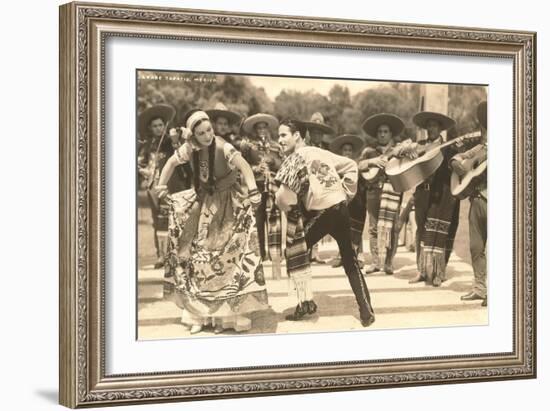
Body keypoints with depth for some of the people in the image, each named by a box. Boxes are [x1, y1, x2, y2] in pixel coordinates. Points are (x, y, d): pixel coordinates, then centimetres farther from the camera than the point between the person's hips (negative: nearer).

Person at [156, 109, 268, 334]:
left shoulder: (223, 147, -23)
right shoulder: (189, 149, -8)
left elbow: (244, 166, -35)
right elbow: (171, 162, 10)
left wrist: (253, 191, -49)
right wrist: (161, 186, 8)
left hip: (227, 204, -4)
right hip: (203, 203, 4)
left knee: (227, 256, -9)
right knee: (198, 256, 5)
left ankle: (227, 312, 0)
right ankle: (200, 311, 18)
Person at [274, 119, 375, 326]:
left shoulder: (294, 158, -6)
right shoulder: (321, 152, 14)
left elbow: (284, 197, -17)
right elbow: (350, 166, 21)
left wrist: (291, 210, 2)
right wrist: (347, 194, 19)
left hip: (321, 213, -6)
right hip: (341, 208, 6)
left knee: (295, 251, 13)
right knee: (350, 260, 15)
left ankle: (306, 302, 9)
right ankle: (366, 311, 11)